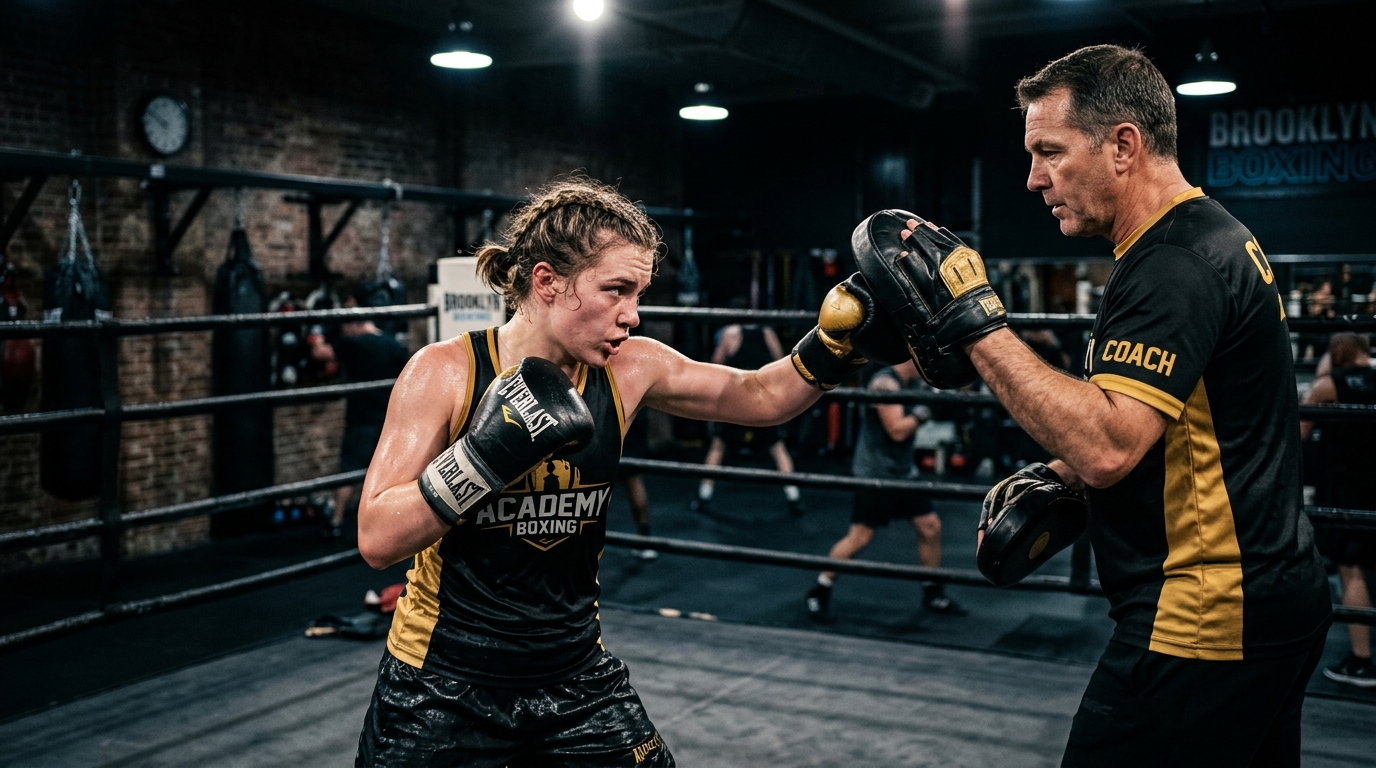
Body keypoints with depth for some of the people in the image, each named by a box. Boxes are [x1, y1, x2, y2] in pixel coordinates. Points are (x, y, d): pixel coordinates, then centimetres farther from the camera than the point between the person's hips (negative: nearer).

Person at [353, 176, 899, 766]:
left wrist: (840, 337, -10)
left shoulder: (629, 371, -7)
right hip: (442, 686, -3)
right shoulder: (445, 373, -17)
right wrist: (490, 451, -32)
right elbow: (377, 540, -21)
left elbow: (759, 396, 5)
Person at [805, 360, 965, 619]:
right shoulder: (885, 383, -19)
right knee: (859, 536, -8)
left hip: (904, 471, 9)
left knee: (931, 527, 8)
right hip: (875, 473, -9)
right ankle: (819, 593, 5)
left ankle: (933, 593, 23)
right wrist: (924, 410, -19)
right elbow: (897, 430, -24)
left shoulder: (917, 382, 6)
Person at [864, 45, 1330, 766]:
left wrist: (975, 324, -28)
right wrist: (1058, 477, 9)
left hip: (1205, 620, -11)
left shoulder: (1175, 265, -20)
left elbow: (1106, 448, -31)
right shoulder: (1208, 237, 13)